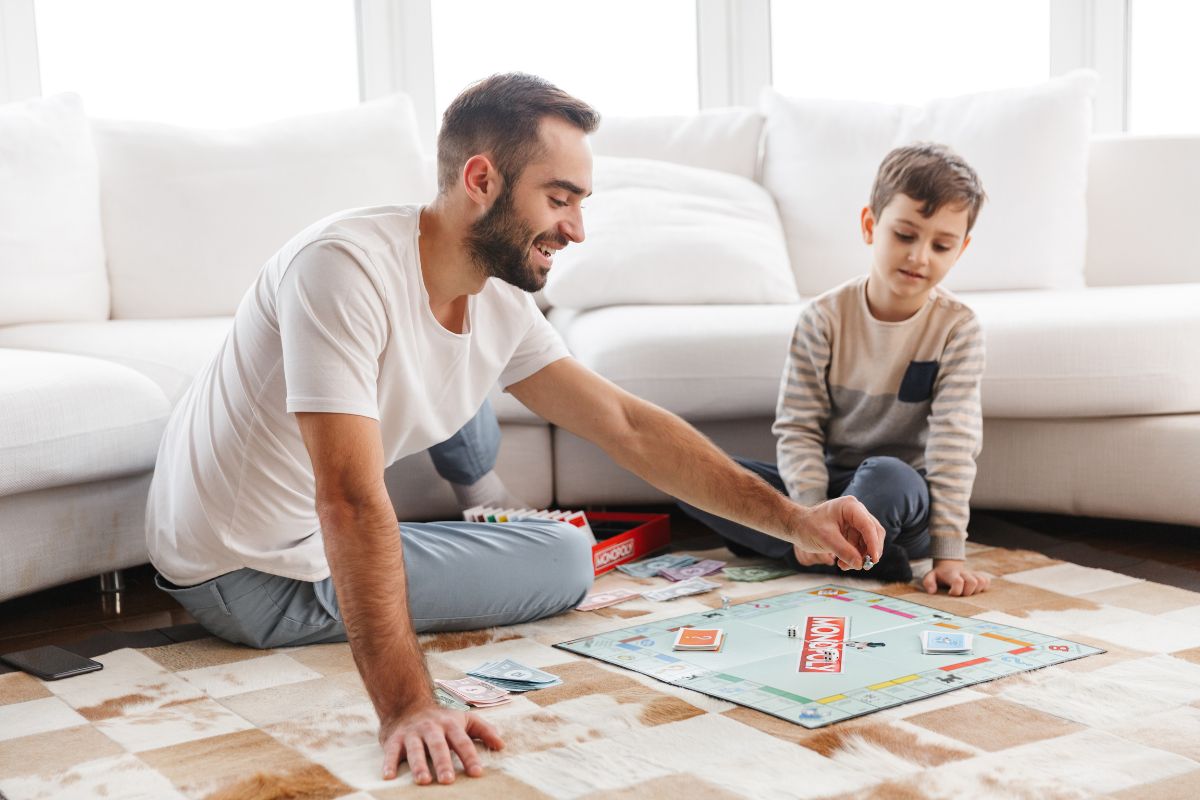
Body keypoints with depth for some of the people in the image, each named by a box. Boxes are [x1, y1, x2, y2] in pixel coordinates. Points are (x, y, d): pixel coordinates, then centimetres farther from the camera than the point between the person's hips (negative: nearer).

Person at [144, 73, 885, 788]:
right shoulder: (347, 266, -30)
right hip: (247, 574, -8)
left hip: (310, 537, 8)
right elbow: (351, 504, -37)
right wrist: (407, 709, -41)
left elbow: (628, 425, -1)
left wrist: (794, 519, -5)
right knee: (567, 564, -7)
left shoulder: (501, 306, -6)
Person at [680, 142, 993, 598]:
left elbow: (954, 442, -14)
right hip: (825, 483, 3)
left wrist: (949, 552, -21)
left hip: (902, 493, -3)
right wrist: (810, 513, -22)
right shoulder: (823, 319, -5)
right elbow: (797, 427, -6)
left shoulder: (957, 329, -8)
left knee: (888, 478, -41)